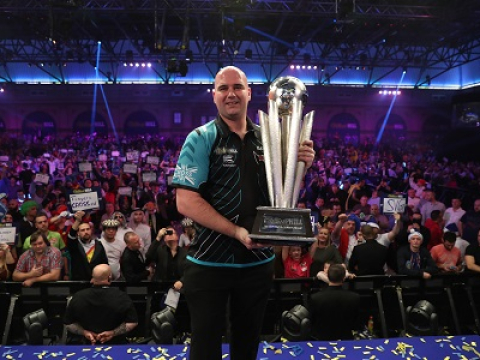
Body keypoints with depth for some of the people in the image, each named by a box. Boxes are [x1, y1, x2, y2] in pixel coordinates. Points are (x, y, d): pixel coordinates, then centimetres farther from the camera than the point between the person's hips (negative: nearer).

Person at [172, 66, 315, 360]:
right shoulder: (201, 139, -7)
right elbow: (186, 202, -15)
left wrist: (300, 166, -8)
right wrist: (237, 231, -22)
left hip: (259, 261, 4)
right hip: (210, 263, -4)